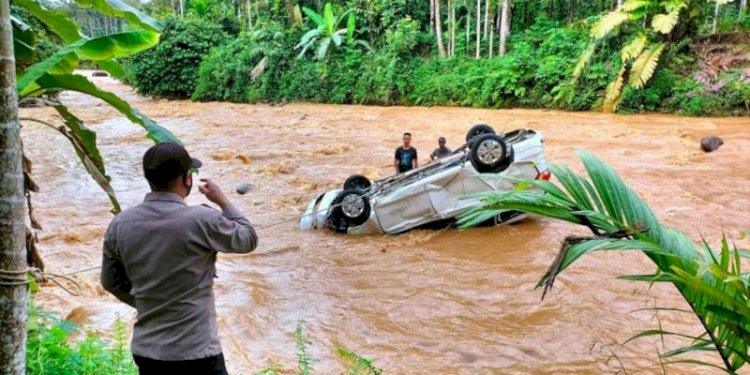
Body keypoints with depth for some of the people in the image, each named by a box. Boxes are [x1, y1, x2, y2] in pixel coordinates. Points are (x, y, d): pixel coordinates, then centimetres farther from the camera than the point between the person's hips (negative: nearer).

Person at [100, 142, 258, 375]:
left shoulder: (120, 225, -3)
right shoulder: (202, 221, -18)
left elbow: (111, 282, 10)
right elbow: (248, 239, 1)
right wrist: (222, 201, 13)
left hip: (145, 351, 5)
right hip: (196, 352, -5)